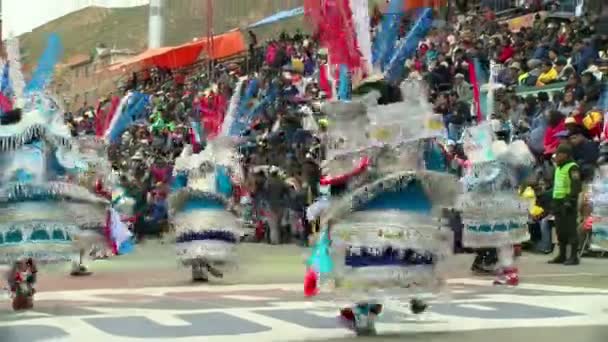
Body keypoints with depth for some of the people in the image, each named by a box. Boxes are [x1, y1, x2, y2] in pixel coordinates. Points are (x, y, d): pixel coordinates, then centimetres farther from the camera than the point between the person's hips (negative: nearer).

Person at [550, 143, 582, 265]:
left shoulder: (572, 168, -10)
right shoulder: (559, 168, 19)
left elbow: (577, 187, -19)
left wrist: (570, 201, -23)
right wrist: (554, 202, 21)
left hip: (568, 204, -9)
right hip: (558, 202, 9)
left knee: (570, 230, -8)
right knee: (561, 230, 12)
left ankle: (574, 257, -6)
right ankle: (562, 256, 18)